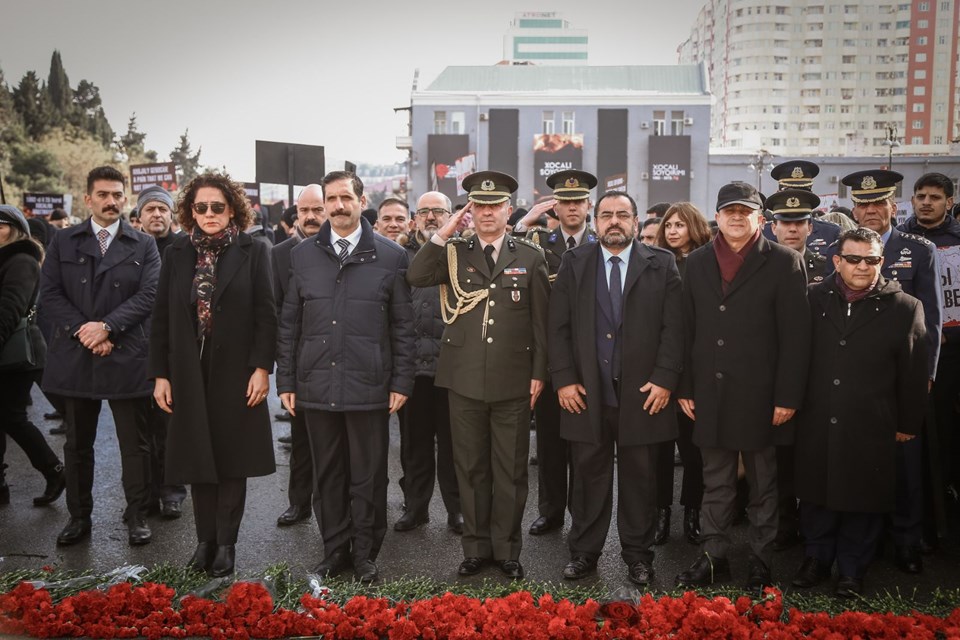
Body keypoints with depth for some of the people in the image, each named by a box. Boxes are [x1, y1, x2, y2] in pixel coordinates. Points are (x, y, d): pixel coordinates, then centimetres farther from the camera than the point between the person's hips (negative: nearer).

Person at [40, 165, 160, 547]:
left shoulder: (144, 246, 5)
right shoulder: (63, 242, 9)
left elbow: (148, 295, -6)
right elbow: (49, 295, 1)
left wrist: (106, 326, -17)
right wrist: (82, 330, -13)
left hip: (127, 358, -1)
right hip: (75, 357, 2)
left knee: (135, 444, 5)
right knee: (77, 444, 12)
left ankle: (137, 516, 17)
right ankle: (79, 516, 25)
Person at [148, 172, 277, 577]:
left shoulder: (252, 252, -2)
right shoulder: (177, 254, 6)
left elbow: (265, 315, -5)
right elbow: (162, 318, 5)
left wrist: (262, 367, -12)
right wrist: (159, 374, 1)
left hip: (235, 372, -2)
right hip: (189, 373, 3)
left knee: (232, 459, 5)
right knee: (198, 459, 9)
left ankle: (226, 543, 15)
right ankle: (205, 539, 20)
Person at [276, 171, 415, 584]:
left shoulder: (391, 256, 1)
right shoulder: (302, 256, 7)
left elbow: (403, 326, 1)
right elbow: (289, 324, 9)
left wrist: (402, 382, -3)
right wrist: (286, 380, 5)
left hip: (369, 387, -2)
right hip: (317, 386, 2)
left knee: (368, 476, 7)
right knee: (328, 475, 12)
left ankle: (365, 553, 23)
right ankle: (335, 550, 27)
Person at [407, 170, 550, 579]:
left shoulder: (530, 257, 3)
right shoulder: (454, 253, 6)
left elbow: (541, 321, 3)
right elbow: (415, 277, -11)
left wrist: (539, 373, -1)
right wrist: (444, 233, -11)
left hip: (513, 382, -1)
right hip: (465, 380, 1)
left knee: (510, 470, 8)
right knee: (470, 468, 11)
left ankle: (507, 549, 22)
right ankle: (476, 547, 24)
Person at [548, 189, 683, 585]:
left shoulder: (662, 264, 3)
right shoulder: (574, 263, 6)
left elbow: (674, 326, -2)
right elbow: (558, 326, 3)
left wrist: (665, 379, -9)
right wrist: (564, 379, -4)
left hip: (643, 392, -1)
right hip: (586, 392, 1)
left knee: (639, 478, 9)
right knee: (589, 475, 10)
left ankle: (638, 555, 23)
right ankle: (584, 552, 23)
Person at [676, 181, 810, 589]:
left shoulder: (783, 263, -3)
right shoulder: (697, 263, 8)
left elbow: (795, 336, -7)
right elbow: (687, 330, 8)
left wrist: (787, 397, -11)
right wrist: (685, 387, 4)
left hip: (760, 397, -3)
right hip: (710, 394, 3)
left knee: (763, 485, 11)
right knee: (715, 483, 12)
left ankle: (760, 562, 24)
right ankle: (713, 557, 23)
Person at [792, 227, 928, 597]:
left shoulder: (904, 308, -3)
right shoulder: (813, 299, 1)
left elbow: (913, 374, 1)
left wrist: (908, 424, 3)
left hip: (870, 430, -1)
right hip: (816, 426, 2)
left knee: (863, 504, 10)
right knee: (816, 498, 14)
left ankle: (852, 571, 27)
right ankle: (816, 560, 32)